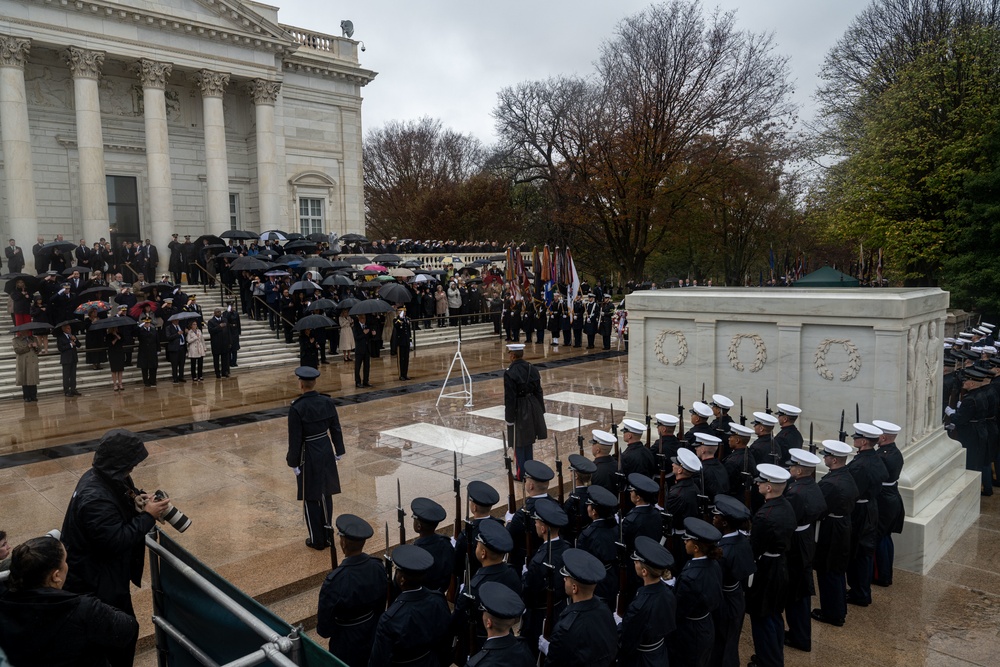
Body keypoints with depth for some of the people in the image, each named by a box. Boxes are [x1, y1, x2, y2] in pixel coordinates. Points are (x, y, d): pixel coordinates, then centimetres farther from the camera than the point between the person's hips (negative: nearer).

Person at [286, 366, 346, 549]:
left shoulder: (297, 408, -19)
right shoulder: (328, 402, -5)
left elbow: (295, 439, -15)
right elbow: (335, 429, 4)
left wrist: (293, 463, -5)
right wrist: (338, 451, 15)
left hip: (309, 456, -5)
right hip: (326, 452, 5)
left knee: (311, 499, 9)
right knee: (326, 495, 16)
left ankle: (317, 540, 19)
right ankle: (327, 536, 27)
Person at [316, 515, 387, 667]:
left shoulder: (335, 581, -35)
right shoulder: (378, 566, -19)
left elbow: (324, 627, -21)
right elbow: (382, 605, 0)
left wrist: (323, 630, 2)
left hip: (348, 645, -4)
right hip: (374, 637, 4)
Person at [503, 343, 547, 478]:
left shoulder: (509, 373, -18)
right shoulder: (532, 369, 0)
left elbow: (510, 397, -17)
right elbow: (538, 391, 6)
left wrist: (509, 418, -9)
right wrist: (540, 411, 15)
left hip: (519, 410, -6)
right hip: (533, 407, 6)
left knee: (519, 443, 7)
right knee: (529, 440, 19)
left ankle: (521, 473, 14)